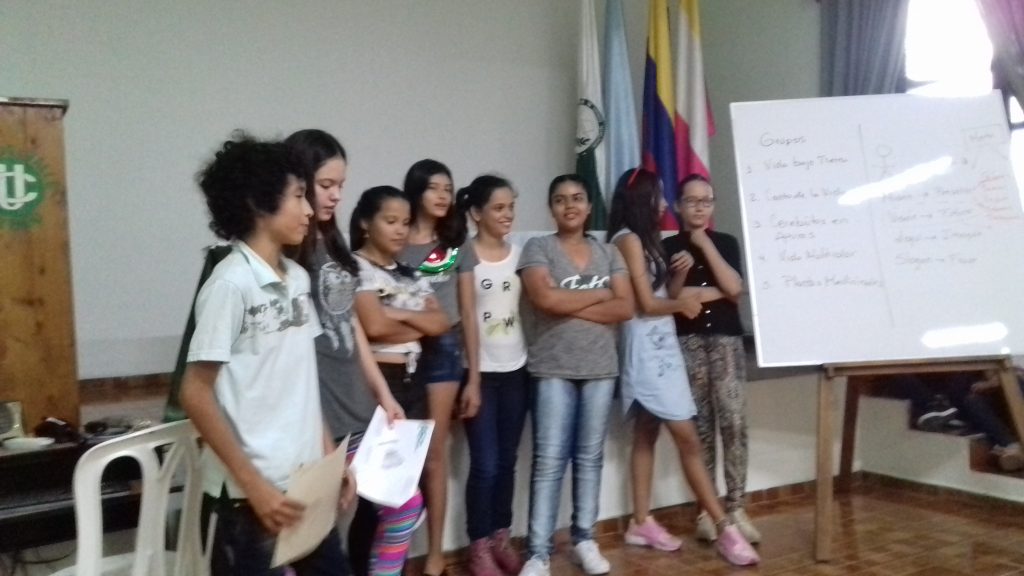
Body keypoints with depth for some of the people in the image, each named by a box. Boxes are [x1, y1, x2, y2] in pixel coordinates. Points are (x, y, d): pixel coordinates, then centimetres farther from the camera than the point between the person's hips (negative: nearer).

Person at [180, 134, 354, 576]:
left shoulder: (297, 278, 7)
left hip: (306, 479, 7)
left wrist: (330, 454, 11)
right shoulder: (231, 282, -15)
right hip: (252, 488, -7)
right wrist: (253, 485, -17)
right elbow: (196, 393, -16)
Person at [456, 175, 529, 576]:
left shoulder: (519, 253, 8)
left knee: (507, 460, 11)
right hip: (480, 372, -4)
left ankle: (501, 538, 23)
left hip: (515, 370, 5)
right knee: (485, 464, -3)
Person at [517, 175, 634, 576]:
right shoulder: (538, 248, 1)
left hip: (601, 368, 4)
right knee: (549, 461, -4)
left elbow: (625, 308, 0)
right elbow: (545, 298, -17)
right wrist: (600, 294, -4)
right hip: (553, 370, -3)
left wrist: (571, 308, -9)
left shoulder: (608, 252, 11)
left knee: (590, 457, 10)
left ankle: (584, 540, 21)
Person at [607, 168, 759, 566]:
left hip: (660, 346, 9)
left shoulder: (644, 240, 17)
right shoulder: (628, 239, -11)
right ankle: (725, 528, -8)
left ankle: (641, 523, 15)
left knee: (647, 434, 9)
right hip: (647, 347, -9)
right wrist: (682, 304, 3)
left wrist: (681, 275, 0)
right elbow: (646, 303, -14)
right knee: (687, 438, -10)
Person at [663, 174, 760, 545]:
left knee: (734, 422, -8)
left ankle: (736, 509, -2)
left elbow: (734, 289, -5)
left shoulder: (726, 243, 11)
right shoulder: (669, 247, 6)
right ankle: (706, 511, 6)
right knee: (699, 426, -1)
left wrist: (706, 244, -6)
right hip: (687, 341, -1)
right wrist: (716, 292, -9)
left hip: (726, 338, 1)